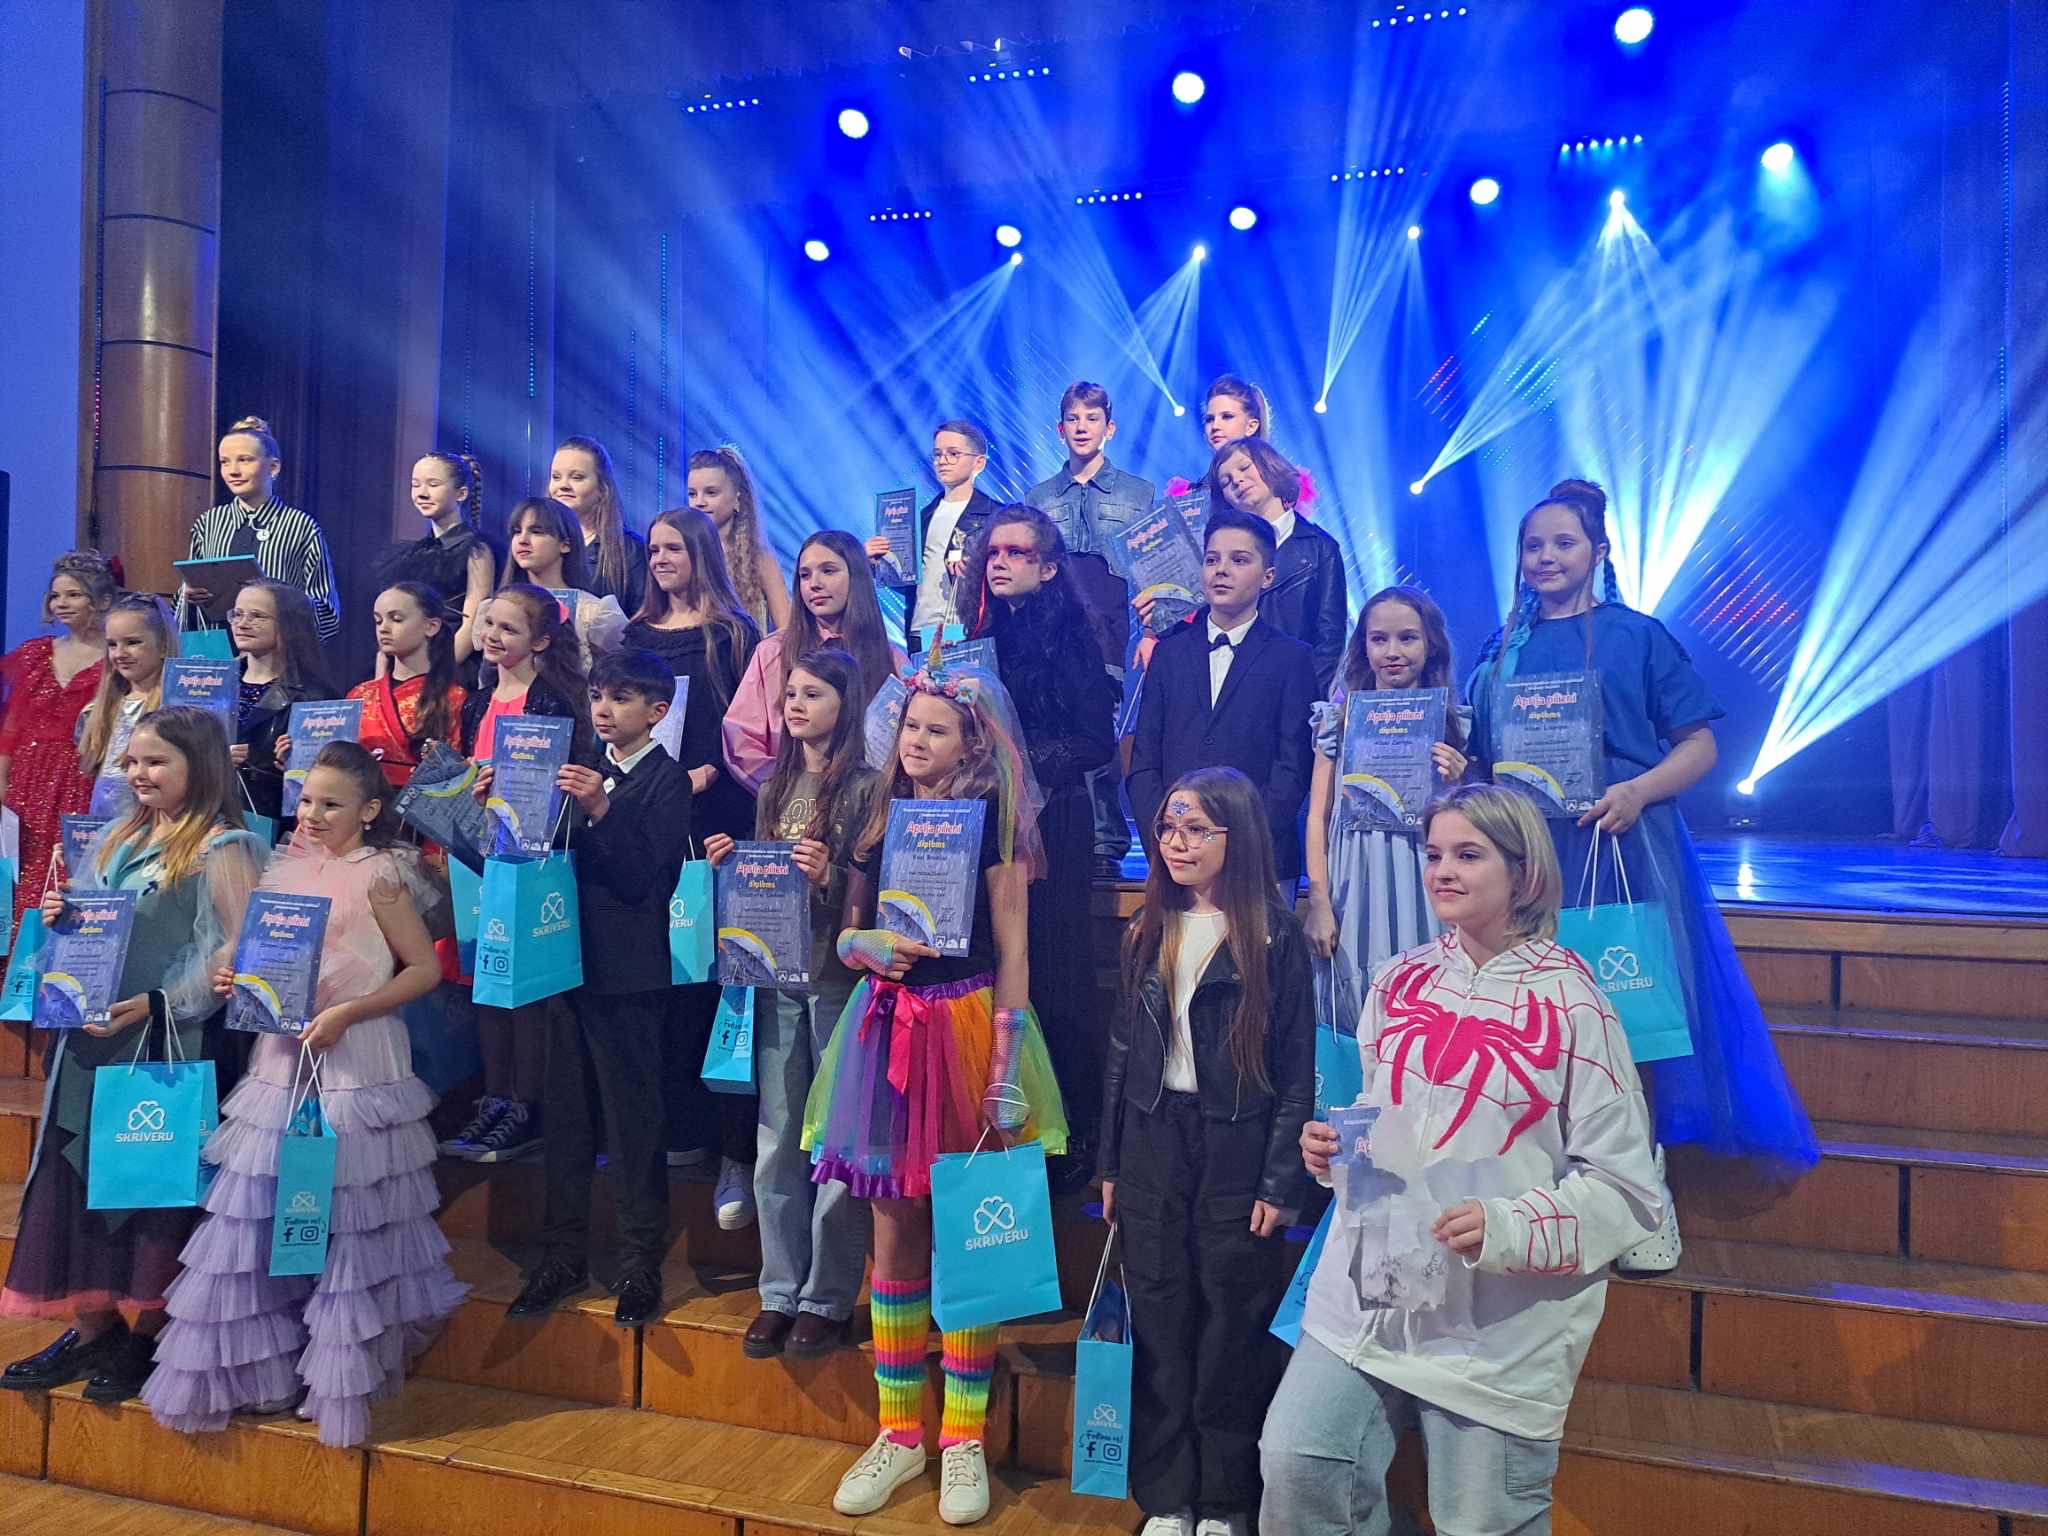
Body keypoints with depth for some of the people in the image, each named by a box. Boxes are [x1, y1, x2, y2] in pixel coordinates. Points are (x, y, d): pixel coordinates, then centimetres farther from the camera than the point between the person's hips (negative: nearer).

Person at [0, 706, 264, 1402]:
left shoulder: (225, 848, -10)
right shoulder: (118, 837, 14)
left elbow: (237, 950, -16)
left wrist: (155, 1004, -23)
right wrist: (59, 918, 0)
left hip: (168, 1044, -7)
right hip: (92, 1038, 8)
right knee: (80, 1169, 10)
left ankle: (151, 1333, 14)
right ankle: (93, 1326, 24)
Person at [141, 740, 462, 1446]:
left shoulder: (378, 876, -7)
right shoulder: (285, 870, 10)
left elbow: (425, 969, -9)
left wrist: (347, 1013, -18)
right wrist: (233, 979, -1)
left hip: (352, 1064, -6)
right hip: (280, 1062, 6)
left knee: (341, 1218, 2)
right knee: (258, 1214, 8)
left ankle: (342, 1378, 19)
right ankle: (259, 1366, 25)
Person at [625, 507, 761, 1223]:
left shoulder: (734, 634, 3)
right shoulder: (637, 634, 17)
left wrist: (708, 775, -17)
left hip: (716, 821, -5)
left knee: (715, 971, -7)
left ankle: (736, 1150, -3)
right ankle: (682, 1129, 17)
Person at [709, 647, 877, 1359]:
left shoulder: (866, 787, -7)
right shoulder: (775, 787, 13)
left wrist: (829, 876, -25)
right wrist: (728, 864, 0)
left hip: (841, 979, -6)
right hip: (776, 978, 6)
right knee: (777, 1144, 11)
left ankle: (828, 1299, 16)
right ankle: (780, 1292, 23)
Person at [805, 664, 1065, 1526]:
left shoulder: (990, 820, -4)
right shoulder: (880, 817, 9)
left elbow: (1013, 949, -7)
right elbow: (844, 934, 15)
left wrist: (1006, 1069, -12)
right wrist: (868, 944, -9)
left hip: (965, 1026, -4)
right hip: (885, 1027, 4)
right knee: (894, 1231, 9)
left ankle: (963, 1440, 17)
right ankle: (898, 1431, 22)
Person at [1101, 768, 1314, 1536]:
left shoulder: (1275, 935, -6)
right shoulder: (1147, 932, 7)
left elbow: (1297, 1069, -6)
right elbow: (1121, 1052, 10)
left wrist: (1282, 1182, -10)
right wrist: (1110, 1164, 9)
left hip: (1236, 1146, -4)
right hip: (1153, 1142, 4)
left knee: (1232, 1324, 6)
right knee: (1160, 1322, 9)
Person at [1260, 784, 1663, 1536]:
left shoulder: (1571, 1004, -11)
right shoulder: (1400, 980, 5)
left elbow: (1626, 1187, -10)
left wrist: (1508, 1227, -24)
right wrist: (1331, 1145, -3)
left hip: (1499, 1321, -4)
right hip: (1369, 1290, 4)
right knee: (1294, 1466, -3)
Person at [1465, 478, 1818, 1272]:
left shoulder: (1637, 635, 2)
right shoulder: (1503, 648, 12)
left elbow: (1699, 745, -1)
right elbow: (1482, 757, 18)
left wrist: (1638, 790, -18)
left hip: (1619, 850, -3)